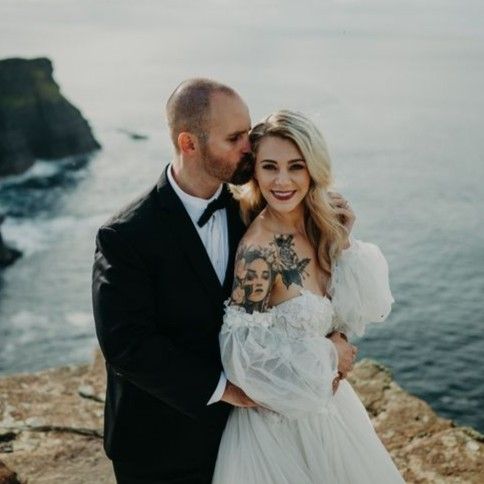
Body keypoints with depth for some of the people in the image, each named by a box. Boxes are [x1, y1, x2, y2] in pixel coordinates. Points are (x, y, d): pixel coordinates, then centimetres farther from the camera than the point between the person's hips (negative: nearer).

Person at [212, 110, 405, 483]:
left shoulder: (321, 226, -5)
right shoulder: (259, 247, -25)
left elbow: (352, 308, 2)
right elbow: (242, 351, -22)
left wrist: (344, 239, -11)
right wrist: (324, 355, -13)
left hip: (325, 396, 7)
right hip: (281, 412, -7)